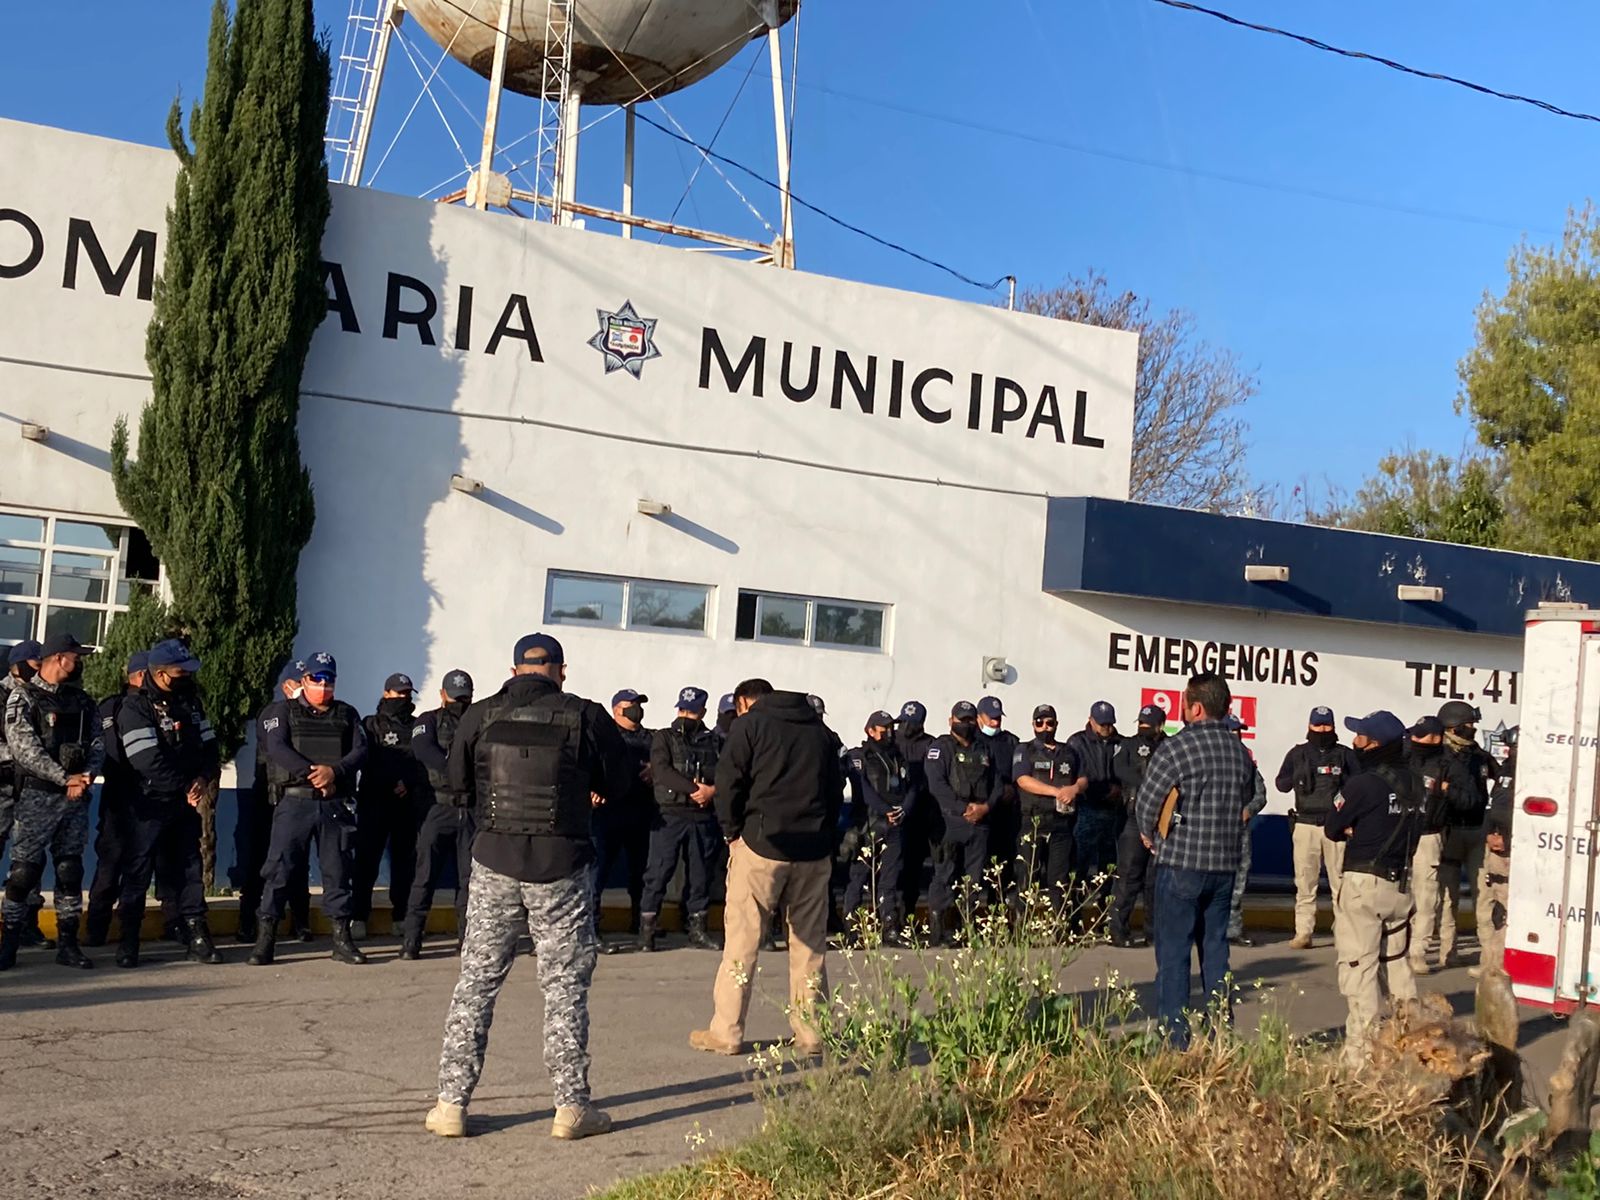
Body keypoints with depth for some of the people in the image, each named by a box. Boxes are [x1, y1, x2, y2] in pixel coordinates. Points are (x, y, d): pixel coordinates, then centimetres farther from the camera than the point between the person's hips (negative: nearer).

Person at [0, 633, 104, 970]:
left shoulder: (83, 701, 15)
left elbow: (97, 743, 7)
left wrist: (88, 774, -13)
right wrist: (65, 778, -19)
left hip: (76, 798, 5)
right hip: (37, 797, -5)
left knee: (70, 871, 6)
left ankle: (67, 943, 12)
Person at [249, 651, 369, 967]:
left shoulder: (347, 715, 15)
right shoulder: (284, 712, 8)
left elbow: (361, 750, 3)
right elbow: (277, 747, -8)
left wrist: (334, 771, -16)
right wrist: (311, 773, -18)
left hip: (336, 804, 2)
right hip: (294, 800, -2)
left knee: (338, 869, 5)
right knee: (280, 867, -5)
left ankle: (342, 938, 11)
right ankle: (265, 939, -2)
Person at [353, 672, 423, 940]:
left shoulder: (417, 726, 15)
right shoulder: (371, 726, 7)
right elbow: (368, 763, -5)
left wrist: (408, 783, -9)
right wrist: (395, 783, -14)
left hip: (408, 805, 3)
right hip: (374, 802, -2)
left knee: (404, 861, 3)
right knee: (367, 860, -6)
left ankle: (401, 916, 10)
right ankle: (358, 917, -2)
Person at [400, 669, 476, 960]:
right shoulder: (430, 721, 6)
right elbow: (422, 749, -14)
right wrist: (454, 768, -25)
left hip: (472, 810, 3)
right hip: (438, 808, -3)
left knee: (469, 876, 5)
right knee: (425, 874, -4)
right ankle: (411, 939, -2)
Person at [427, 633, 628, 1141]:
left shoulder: (481, 716, -2)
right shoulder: (586, 718, -6)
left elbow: (458, 780, 11)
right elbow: (622, 782, 4)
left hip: (495, 863, 2)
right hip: (563, 868, -1)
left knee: (476, 981, 11)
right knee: (566, 985, 8)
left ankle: (452, 1103, 12)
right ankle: (572, 1106, 11)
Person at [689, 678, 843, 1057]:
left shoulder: (749, 724, 2)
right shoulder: (820, 730, 17)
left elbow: (729, 781, -6)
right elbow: (836, 787, 17)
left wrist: (732, 831, 3)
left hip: (761, 844, -4)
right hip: (814, 849, 4)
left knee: (741, 939, 1)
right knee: (810, 942, 9)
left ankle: (726, 1033, 2)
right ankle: (811, 1033, 10)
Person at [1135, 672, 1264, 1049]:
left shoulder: (1177, 747, -13)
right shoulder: (1240, 750, 6)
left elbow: (1147, 800, -12)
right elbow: (1257, 796, 20)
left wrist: (1149, 835, 5)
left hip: (1181, 862, -6)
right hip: (1225, 863, 6)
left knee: (1173, 951, 0)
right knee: (1215, 947, 14)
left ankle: (1175, 1039, 0)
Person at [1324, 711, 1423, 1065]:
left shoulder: (1362, 783, -15)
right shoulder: (1412, 784, 4)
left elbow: (1333, 828, -9)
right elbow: (1414, 830, 11)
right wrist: (1364, 830, 5)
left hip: (1363, 882, -7)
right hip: (1400, 883, 7)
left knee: (1358, 965, -2)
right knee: (1396, 962, 19)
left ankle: (1361, 1048, -1)